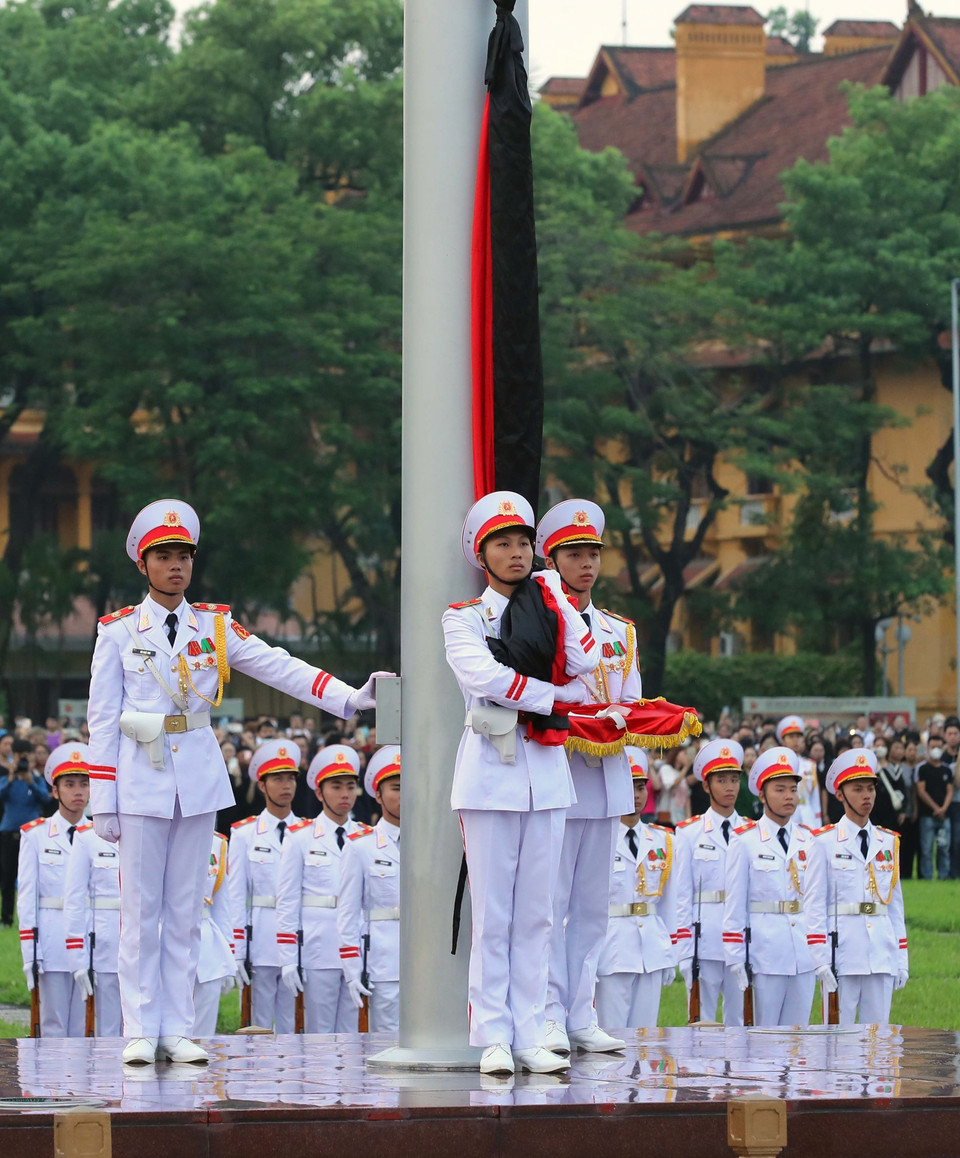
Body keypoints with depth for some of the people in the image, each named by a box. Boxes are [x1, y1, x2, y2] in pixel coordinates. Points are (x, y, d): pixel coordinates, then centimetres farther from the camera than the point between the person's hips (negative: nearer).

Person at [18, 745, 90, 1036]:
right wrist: (30, 956, -5)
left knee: (82, 1028, 3)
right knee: (54, 1026, -1)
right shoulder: (36, 835, 3)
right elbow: (26, 897, 1)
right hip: (52, 942, -2)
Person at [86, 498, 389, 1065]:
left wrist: (349, 697, -16)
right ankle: (141, 1031, 5)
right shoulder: (119, 631, 1)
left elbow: (281, 668, -2)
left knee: (186, 909, 5)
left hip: (199, 776, 2)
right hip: (141, 778, -2)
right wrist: (103, 801, -5)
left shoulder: (215, 626, 7)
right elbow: (102, 718, 0)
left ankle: (177, 1029, 9)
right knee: (141, 908, 0)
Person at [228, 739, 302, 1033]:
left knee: (291, 1025, 3)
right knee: (261, 1023, 1)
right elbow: (236, 898, 1)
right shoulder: (244, 834, 4)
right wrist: (237, 953, -5)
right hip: (261, 941, -2)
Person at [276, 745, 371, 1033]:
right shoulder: (301, 838, 2)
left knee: (351, 1031, 5)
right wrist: (288, 959, -5)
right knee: (319, 1032, 1)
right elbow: (287, 901, 1)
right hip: (318, 949, -3)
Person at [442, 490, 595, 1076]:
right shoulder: (463, 617, 2)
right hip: (491, 769, -4)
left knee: (537, 912, 4)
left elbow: (587, 665, -4)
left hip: (547, 769, 4)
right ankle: (494, 1037, 0)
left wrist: (554, 600, -4)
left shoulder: (547, 604, 13)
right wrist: (557, 696, -10)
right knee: (493, 912, -3)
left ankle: (531, 1035, 6)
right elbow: (484, 677, -16)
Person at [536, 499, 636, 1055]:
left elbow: (631, 707, 13)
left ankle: (583, 1018, 9)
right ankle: (550, 1017, -3)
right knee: (548, 903, -6)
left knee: (592, 905, 6)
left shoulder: (621, 631, 17)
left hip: (606, 779, 5)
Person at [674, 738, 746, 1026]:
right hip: (704, 940, -2)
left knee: (741, 1022, 4)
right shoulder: (690, 834, 4)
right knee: (702, 1022, 0)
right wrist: (685, 953, -5)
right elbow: (682, 896, 2)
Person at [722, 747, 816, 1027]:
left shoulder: (808, 841, 10)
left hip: (805, 955, 4)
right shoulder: (746, 841, -2)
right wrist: (736, 959, -7)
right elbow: (734, 905, -3)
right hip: (764, 951, -4)